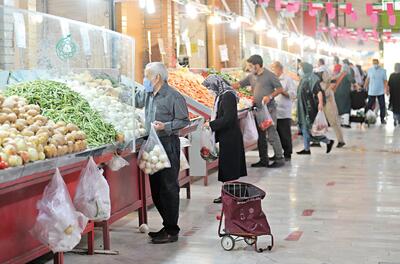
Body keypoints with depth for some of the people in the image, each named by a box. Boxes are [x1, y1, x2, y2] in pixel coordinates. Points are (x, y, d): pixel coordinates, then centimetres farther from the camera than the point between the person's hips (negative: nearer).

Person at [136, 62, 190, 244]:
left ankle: (172, 231, 3)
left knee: (168, 188, -5)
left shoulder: (173, 96, -11)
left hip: (168, 145, -8)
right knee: (156, 188, 12)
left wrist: (165, 126, -21)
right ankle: (167, 225, 24)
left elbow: (184, 121, -10)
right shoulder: (147, 95, 12)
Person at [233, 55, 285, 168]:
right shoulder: (251, 77, 11)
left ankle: (279, 159, -2)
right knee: (260, 136, 10)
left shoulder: (269, 75, -8)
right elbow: (238, 84, 16)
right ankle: (264, 160, 17)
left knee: (272, 134, -8)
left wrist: (270, 96, -19)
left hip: (269, 109, -7)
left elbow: (280, 89, -5)